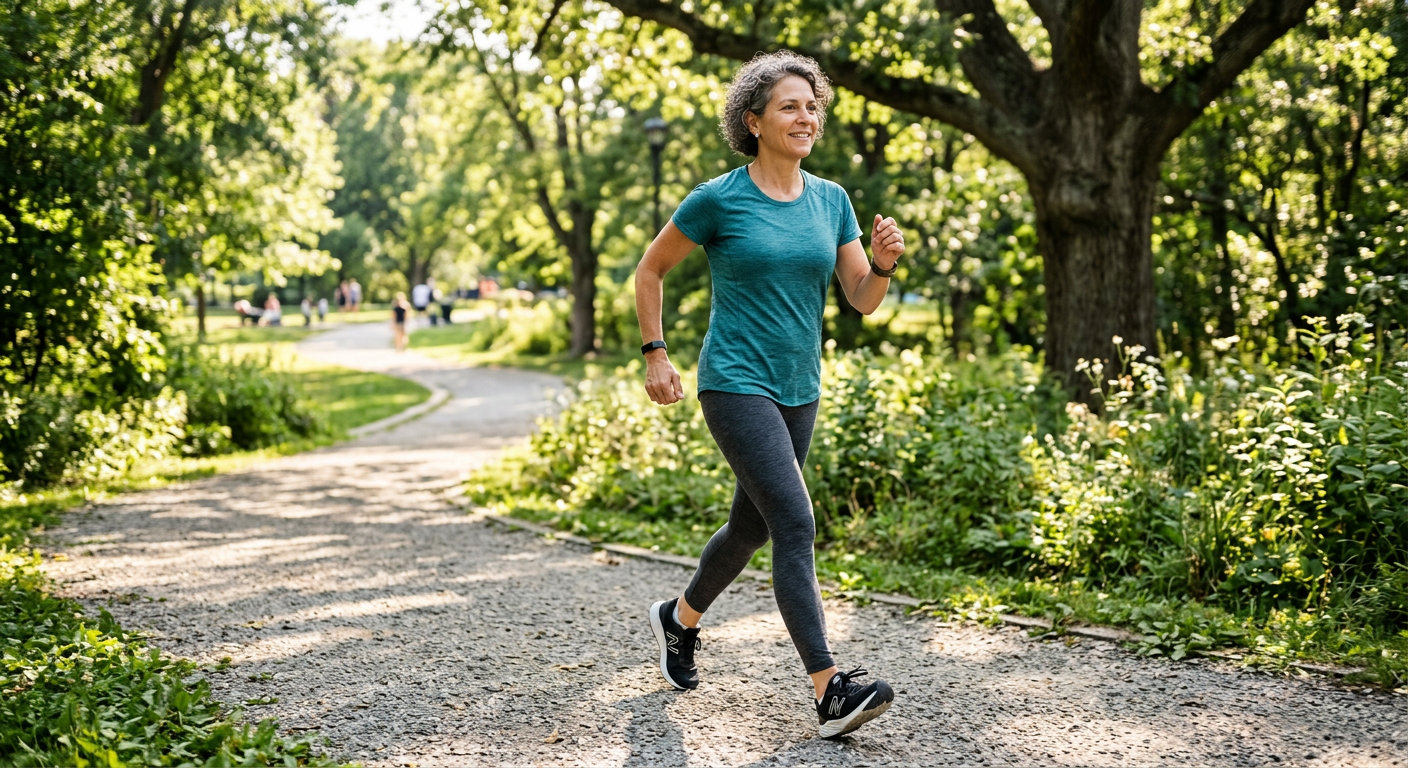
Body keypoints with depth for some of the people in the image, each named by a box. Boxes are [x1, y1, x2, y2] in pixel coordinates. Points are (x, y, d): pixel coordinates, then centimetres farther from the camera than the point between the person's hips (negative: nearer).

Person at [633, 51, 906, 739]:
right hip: (735, 384, -6)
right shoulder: (718, 200, -8)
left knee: (751, 528, 17)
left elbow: (863, 300, 5)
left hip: (798, 390, 6)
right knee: (795, 523, -17)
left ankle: (678, 619, 43)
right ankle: (830, 692, -18)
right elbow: (650, 270, 4)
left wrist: (883, 263, -16)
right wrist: (655, 354, 0)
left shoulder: (831, 200, 6)